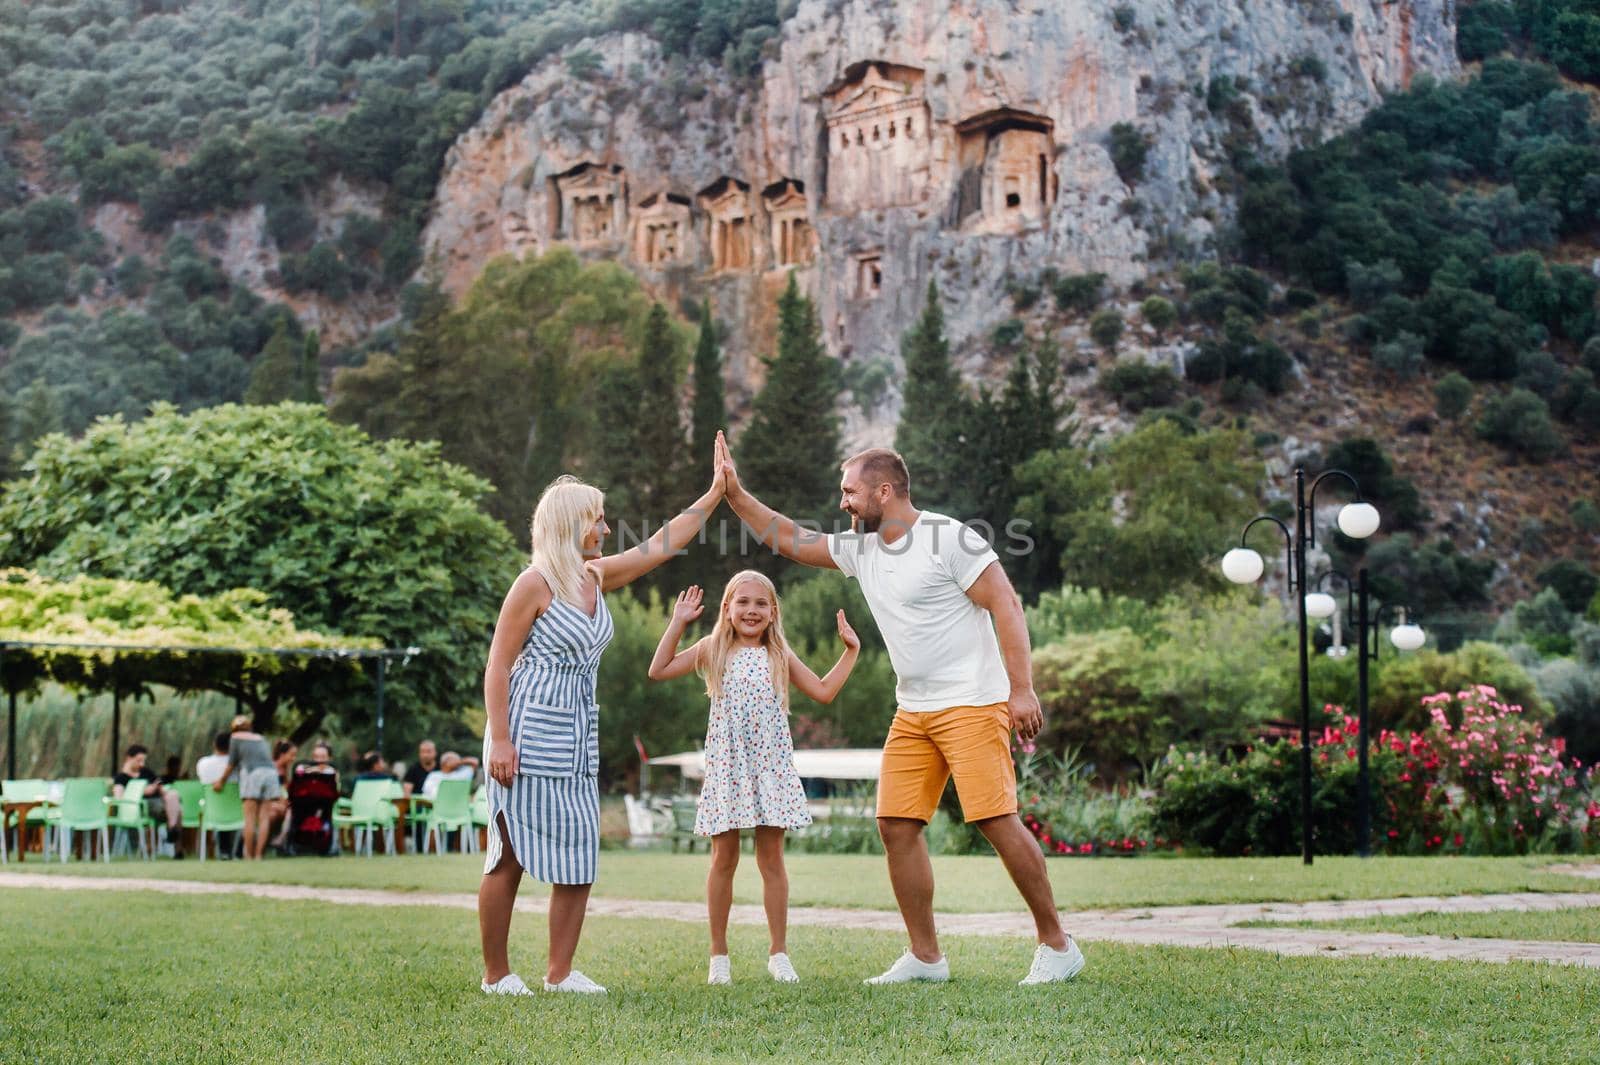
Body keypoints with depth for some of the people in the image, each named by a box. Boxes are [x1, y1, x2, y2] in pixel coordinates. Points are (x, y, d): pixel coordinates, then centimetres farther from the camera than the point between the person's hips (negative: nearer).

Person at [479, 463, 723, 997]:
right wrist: (500, 740, -18)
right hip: (529, 735, -8)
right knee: (510, 857, 0)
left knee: (579, 857, 5)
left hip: (577, 740, 8)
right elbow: (498, 666, -11)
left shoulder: (597, 577, 11)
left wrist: (714, 494, 18)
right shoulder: (534, 584, -10)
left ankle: (560, 971, 12)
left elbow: (660, 545, 20)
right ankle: (496, 974, 8)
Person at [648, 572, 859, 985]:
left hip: (771, 766, 1)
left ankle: (778, 952, 8)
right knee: (724, 857, 3)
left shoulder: (780, 657, 10)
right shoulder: (713, 650, 6)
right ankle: (719, 955, 11)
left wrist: (850, 650, 10)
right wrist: (677, 623, 0)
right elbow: (659, 671, 3)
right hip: (726, 767, -1)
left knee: (771, 858, 2)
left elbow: (824, 691, 11)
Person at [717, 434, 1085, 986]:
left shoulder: (948, 538, -11)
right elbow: (790, 539, 23)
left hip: (972, 705, -8)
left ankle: (1057, 945, -1)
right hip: (912, 713, 8)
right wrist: (736, 494, 15)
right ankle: (925, 956, 10)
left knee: (997, 820, -12)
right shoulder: (859, 548, 12)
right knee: (897, 825, 1)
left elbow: (1006, 607, -14)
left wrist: (1022, 689, -20)